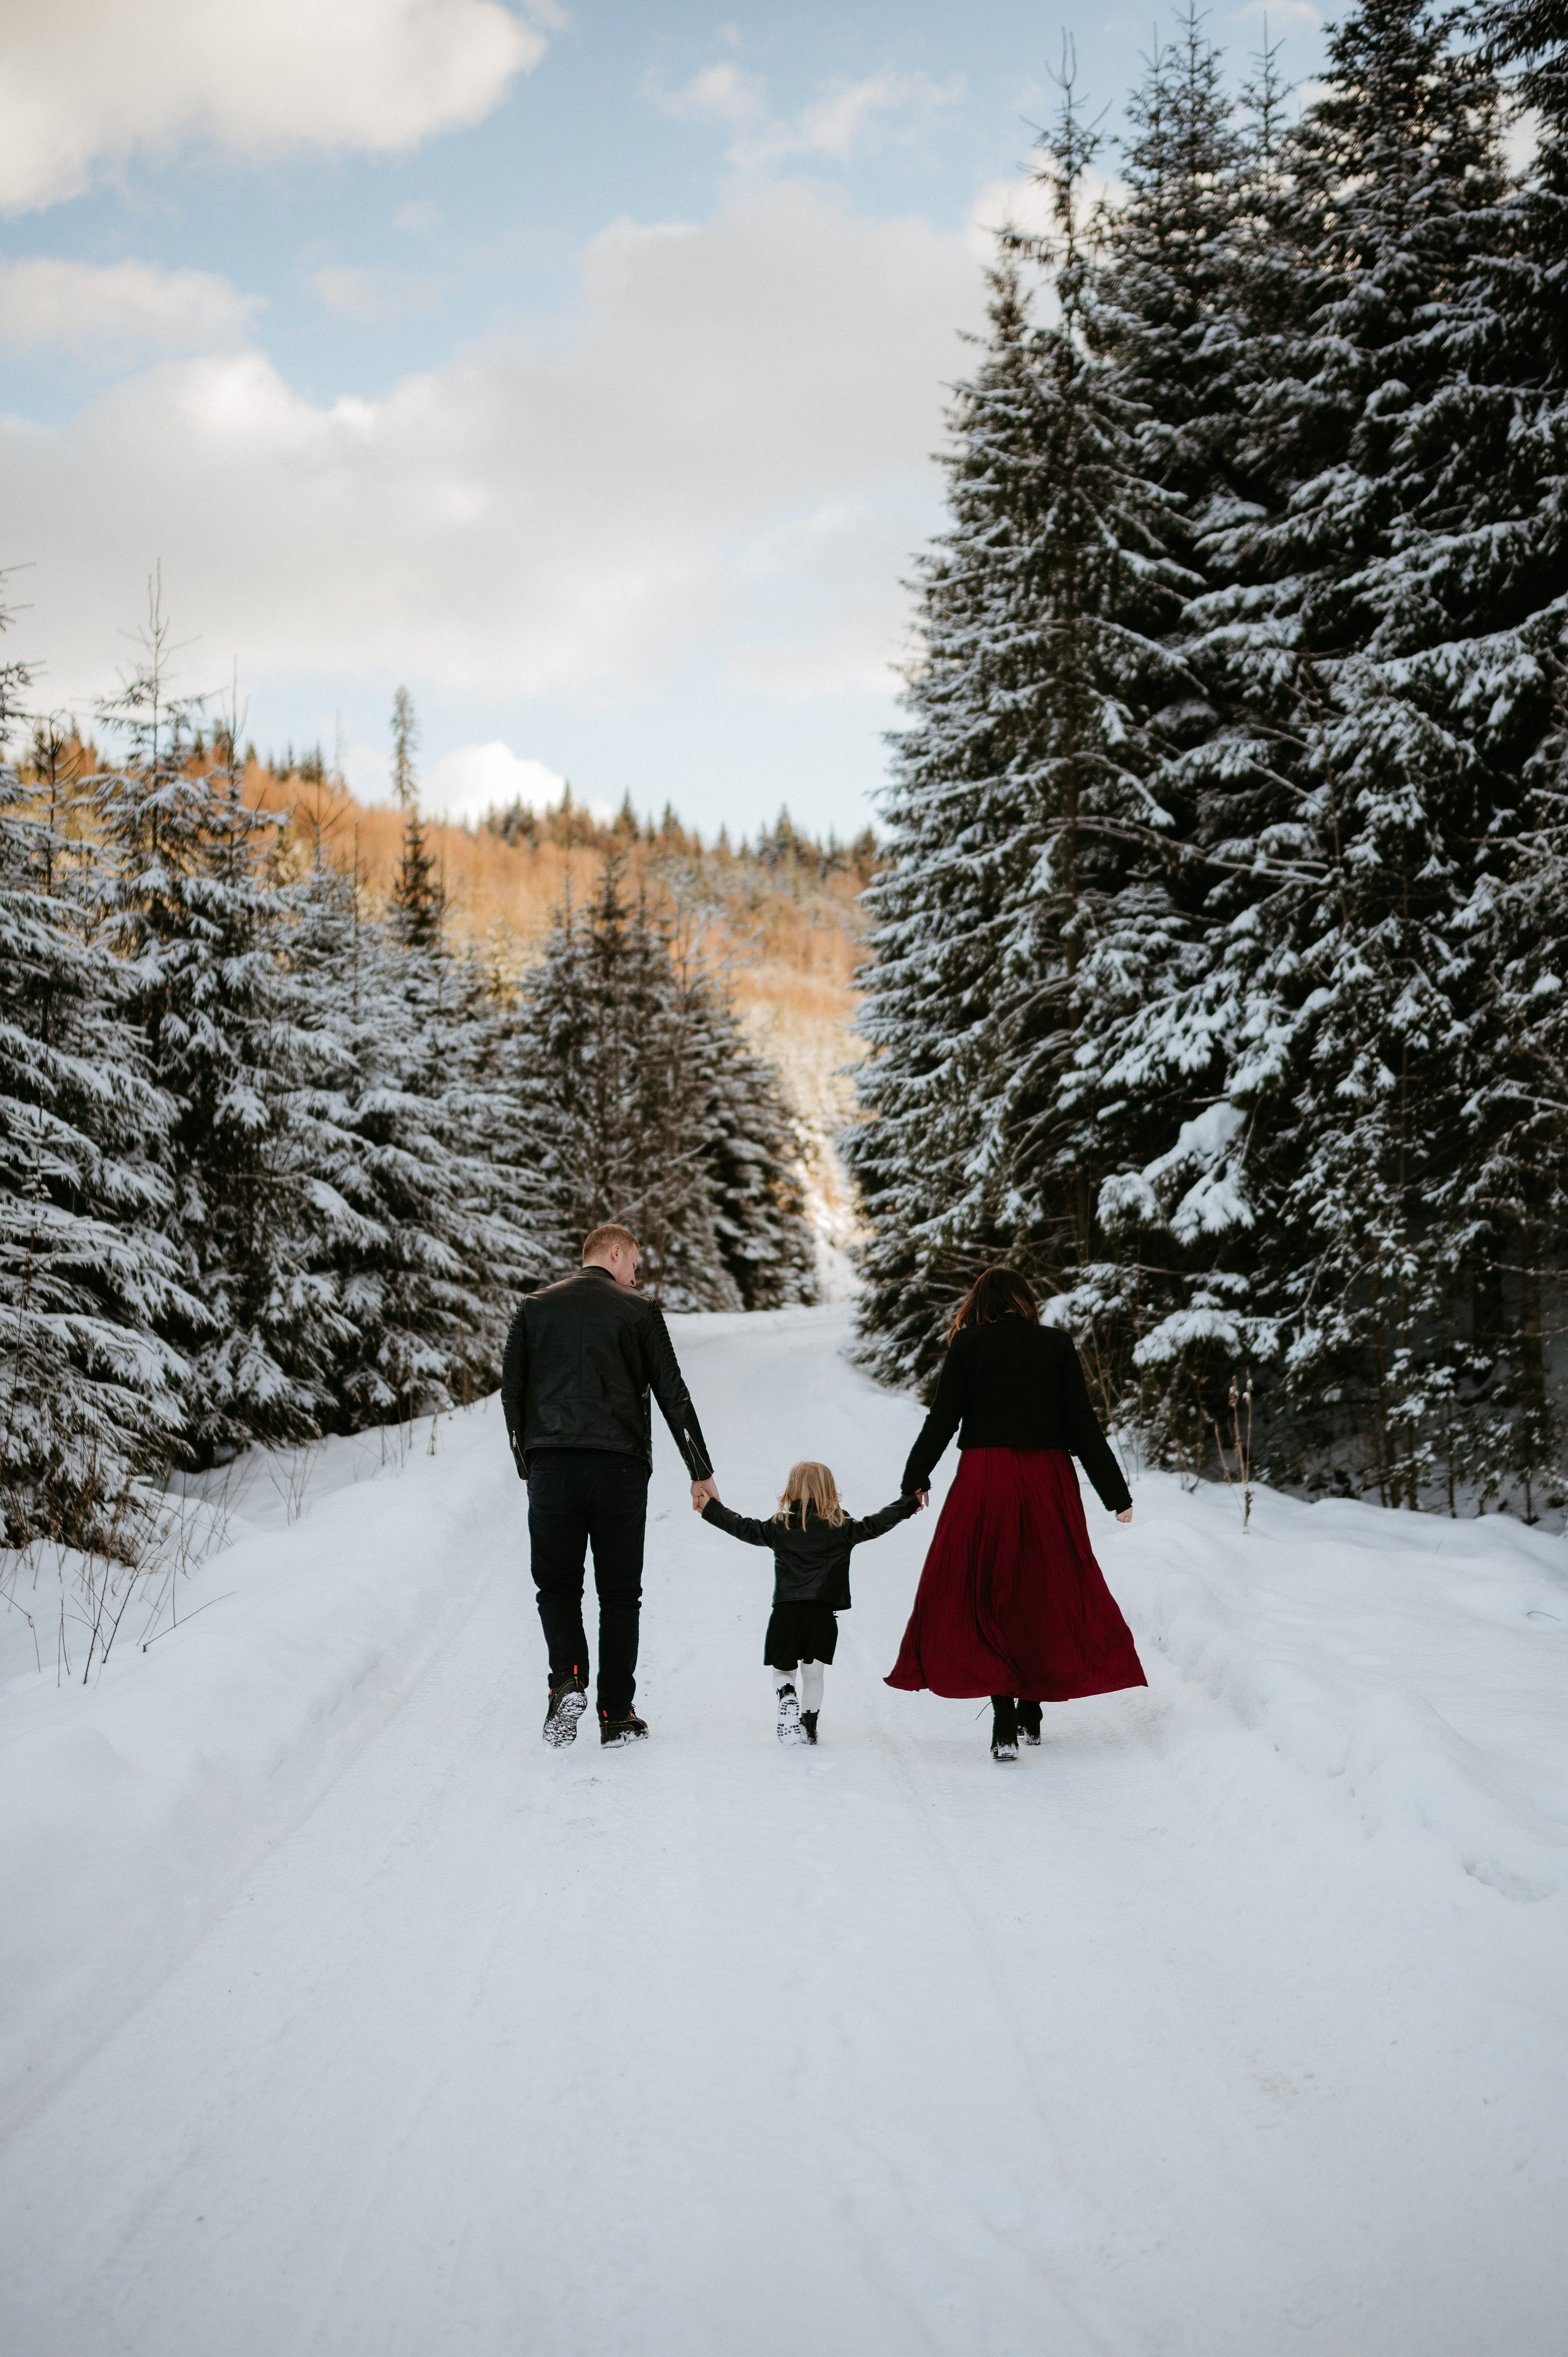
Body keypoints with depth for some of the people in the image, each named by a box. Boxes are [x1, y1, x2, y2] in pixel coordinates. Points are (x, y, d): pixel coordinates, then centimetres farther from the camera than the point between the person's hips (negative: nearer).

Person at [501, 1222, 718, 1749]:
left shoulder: (534, 1309, 11)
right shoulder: (638, 1310, 4)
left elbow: (512, 1394, 10)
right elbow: (673, 1395, 2)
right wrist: (701, 1472, 7)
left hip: (550, 1466, 1)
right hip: (620, 1467, -1)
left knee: (557, 1584, 12)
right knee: (619, 1593, 8)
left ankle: (567, 1680, -13)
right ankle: (617, 1716, 7)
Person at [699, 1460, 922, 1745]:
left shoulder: (780, 1527, 5)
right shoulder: (841, 1528, 3)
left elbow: (745, 1529, 10)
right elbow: (873, 1526, 4)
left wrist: (709, 1508, 21)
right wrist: (909, 1505, 15)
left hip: (785, 1610, 0)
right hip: (823, 1612, 0)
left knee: (783, 1668, 13)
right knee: (813, 1673, 11)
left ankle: (786, 1696, -16)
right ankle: (809, 1726, 9)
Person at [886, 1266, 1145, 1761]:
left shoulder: (968, 1344, 2)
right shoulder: (1057, 1344, 5)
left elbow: (942, 1419, 1)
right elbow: (1083, 1424, 2)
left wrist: (915, 1480, 14)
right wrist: (1116, 1493, 6)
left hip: (984, 1478, -2)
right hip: (1048, 1478, 2)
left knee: (985, 1594, 5)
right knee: (1046, 1590, 15)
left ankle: (1004, 1721, -5)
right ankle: (1031, 1709, 22)